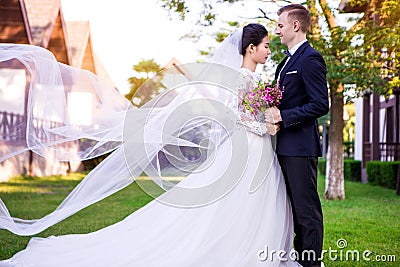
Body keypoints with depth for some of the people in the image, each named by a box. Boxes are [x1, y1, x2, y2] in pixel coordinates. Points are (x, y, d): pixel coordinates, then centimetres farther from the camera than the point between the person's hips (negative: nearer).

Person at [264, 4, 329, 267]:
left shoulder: (310, 59, -12)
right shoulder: (288, 61, 18)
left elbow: (321, 104, -19)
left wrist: (284, 116, -20)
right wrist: (273, 113, 7)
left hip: (300, 146, -10)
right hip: (286, 146, 10)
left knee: (307, 209, -5)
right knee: (297, 206, 16)